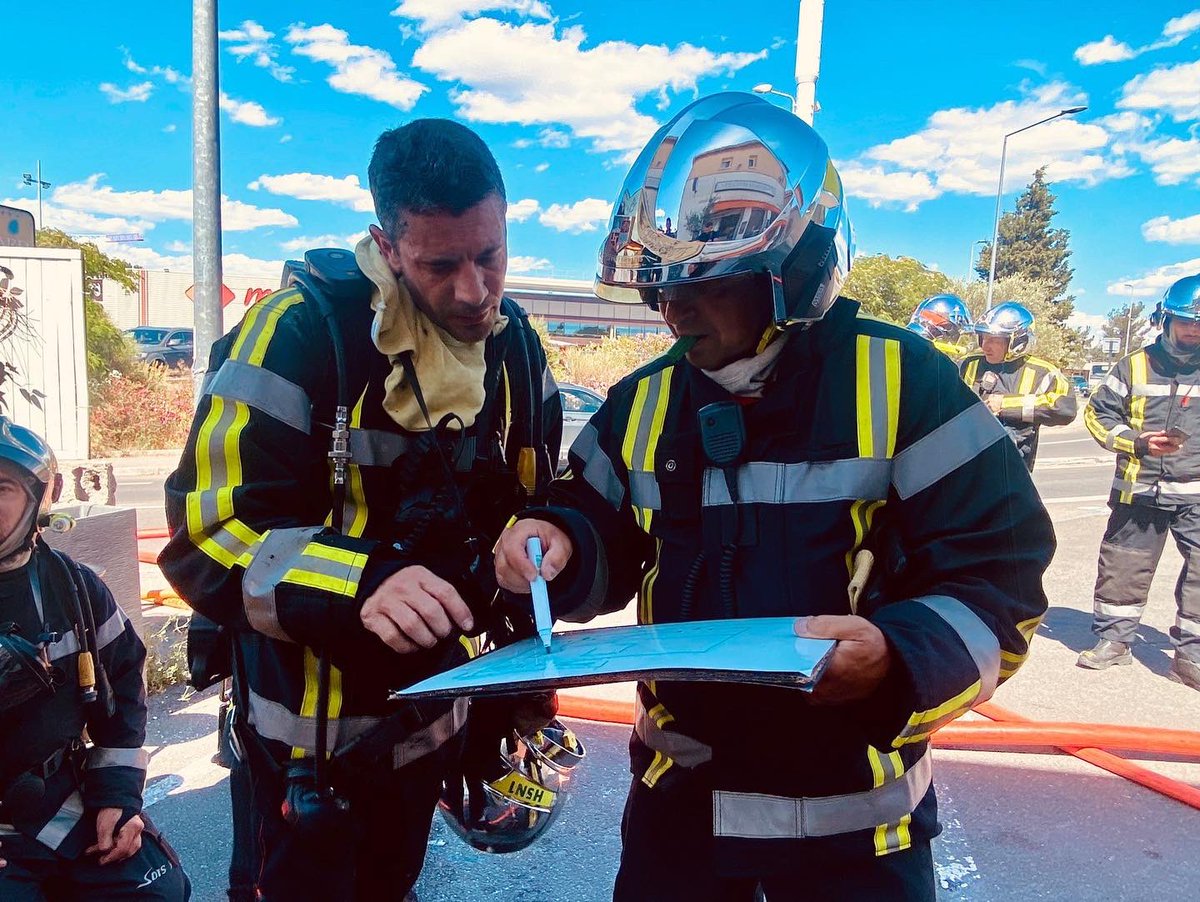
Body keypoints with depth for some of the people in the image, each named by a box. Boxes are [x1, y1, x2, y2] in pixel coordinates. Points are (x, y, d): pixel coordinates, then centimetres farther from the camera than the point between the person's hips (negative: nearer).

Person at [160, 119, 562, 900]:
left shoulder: (515, 343, -2)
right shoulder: (302, 330, -22)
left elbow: (530, 501, 11)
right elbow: (209, 535, -24)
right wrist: (359, 585, -39)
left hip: (435, 711, 6)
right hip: (314, 723, -5)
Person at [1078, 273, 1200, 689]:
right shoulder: (1135, 366, 4)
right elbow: (1098, 414, 5)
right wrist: (1138, 442, -10)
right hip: (1139, 490, 0)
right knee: (1122, 566, 8)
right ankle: (1113, 639, 23)